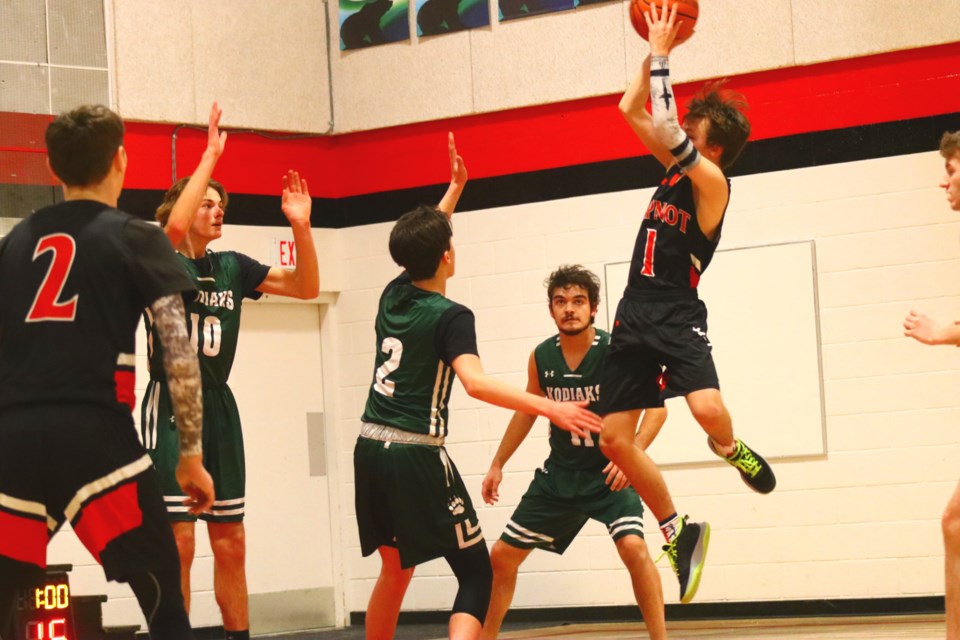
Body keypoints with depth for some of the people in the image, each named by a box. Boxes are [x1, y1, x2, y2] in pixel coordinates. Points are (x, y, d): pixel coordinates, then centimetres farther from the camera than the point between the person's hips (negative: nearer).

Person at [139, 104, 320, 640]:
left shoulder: (231, 268, 10)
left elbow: (306, 287, 8)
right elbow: (175, 225, -29)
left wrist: (302, 227, -8)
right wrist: (210, 157, -24)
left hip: (219, 408, 6)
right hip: (170, 407, -6)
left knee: (231, 542, 9)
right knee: (178, 541, -9)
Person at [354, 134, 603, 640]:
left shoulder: (393, 295, 10)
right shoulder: (451, 317, -10)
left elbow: (420, 245, 31)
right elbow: (475, 382, -27)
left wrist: (455, 187, 38)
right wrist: (549, 408, -31)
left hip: (370, 449, 7)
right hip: (416, 456, -7)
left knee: (395, 569, 21)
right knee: (476, 571, -3)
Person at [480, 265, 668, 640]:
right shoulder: (541, 358, -4)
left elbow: (656, 408, -13)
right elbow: (527, 412, 13)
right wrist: (498, 464, 13)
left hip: (610, 472, -5)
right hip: (559, 474, 5)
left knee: (633, 546, -29)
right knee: (502, 556, 6)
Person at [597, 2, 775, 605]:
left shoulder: (712, 180, -9)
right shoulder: (678, 166, 12)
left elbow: (665, 129, -23)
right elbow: (632, 110, 17)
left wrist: (661, 57, -14)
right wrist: (654, 52, 9)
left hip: (679, 316, -8)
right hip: (636, 314, 8)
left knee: (708, 408, -31)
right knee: (614, 437, 1)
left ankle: (731, 449, 7)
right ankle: (679, 532, 16)